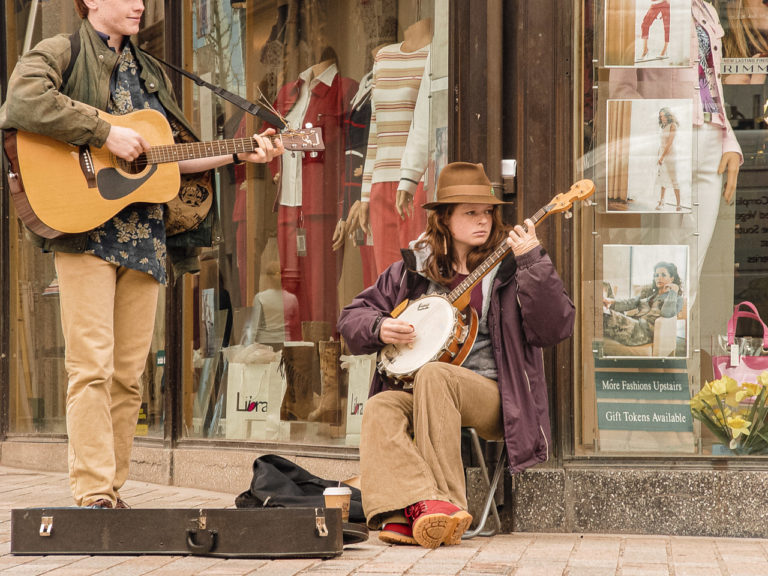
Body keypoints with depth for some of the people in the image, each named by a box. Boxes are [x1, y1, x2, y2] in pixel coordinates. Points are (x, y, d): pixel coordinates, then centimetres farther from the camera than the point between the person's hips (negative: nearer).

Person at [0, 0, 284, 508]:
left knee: (129, 374, 4)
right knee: (92, 366, -12)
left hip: (144, 237, 6)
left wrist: (240, 155, 17)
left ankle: (113, 491, 10)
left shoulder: (149, 72, 23)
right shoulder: (60, 54, 2)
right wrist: (106, 132, -20)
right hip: (86, 233, -6)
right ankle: (92, 494, -13)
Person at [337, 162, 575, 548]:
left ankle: (443, 501, -34)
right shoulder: (415, 268, 14)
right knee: (380, 408, -29)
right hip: (417, 391, 3)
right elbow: (352, 315, 19)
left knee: (433, 374, -33)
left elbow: (555, 328, -10)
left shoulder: (508, 266, 5)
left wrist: (533, 260, -19)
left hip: (493, 397, -3)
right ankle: (402, 514, -47)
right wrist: (379, 328, -4)